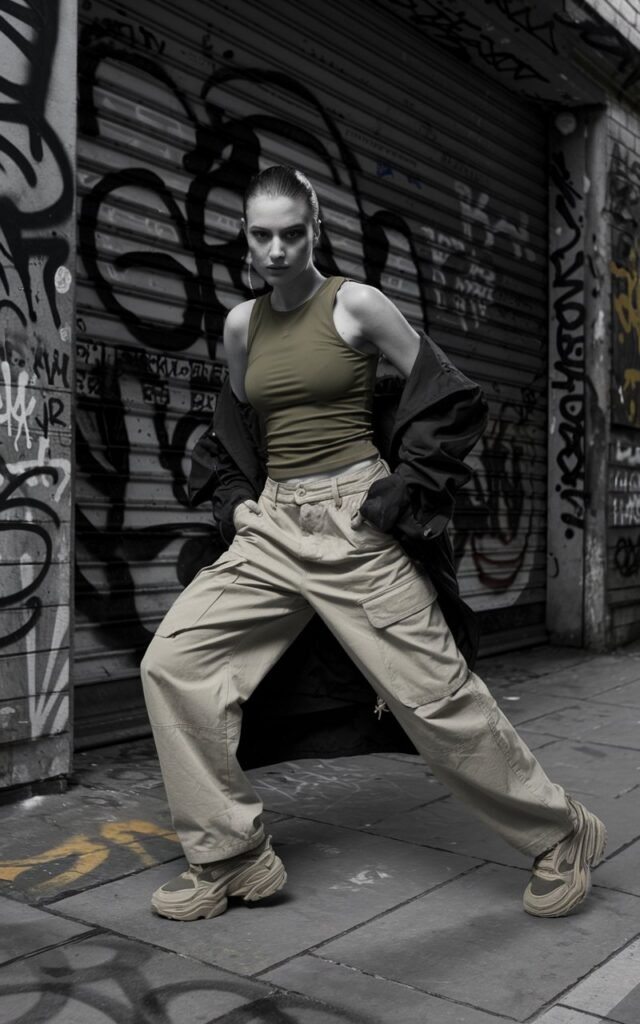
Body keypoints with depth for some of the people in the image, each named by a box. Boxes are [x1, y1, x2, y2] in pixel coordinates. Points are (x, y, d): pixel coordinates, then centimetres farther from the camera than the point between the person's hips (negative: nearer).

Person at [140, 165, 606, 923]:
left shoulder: (355, 304, -4)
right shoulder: (241, 325, 11)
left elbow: (446, 395, -1)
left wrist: (404, 485, -9)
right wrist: (238, 498, 13)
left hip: (356, 523, -5)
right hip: (273, 525, 6)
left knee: (433, 690, -5)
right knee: (173, 661, -6)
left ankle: (560, 837, 18)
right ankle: (231, 857, 6)